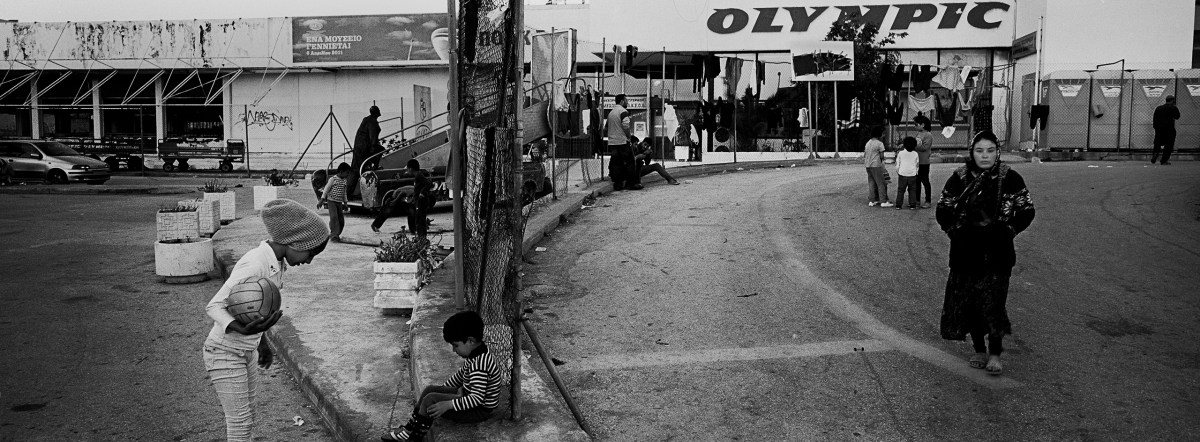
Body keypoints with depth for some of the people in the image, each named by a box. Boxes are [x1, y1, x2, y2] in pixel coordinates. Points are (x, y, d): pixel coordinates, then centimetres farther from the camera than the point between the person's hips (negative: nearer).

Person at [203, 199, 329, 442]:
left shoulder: (278, 263, 0)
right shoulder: (255, 265, -27)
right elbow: (214, 306, -25)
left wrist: (262, 344, 18)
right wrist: (242, 330, -41)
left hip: (246, 352, 9)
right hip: (225, 352, -9)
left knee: (245, 419, 16)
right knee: (240, 422, -5)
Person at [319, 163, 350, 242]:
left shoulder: (344, 181, 10)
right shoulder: (333, 179, -9)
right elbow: (326, 190, -8)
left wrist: (345, 203, 19)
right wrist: (321, 201, -12)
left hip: (339, 203, 7)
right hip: (331, 201, -6)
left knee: (341, 220, 2)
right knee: (334, 217, -20)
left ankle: (336, 235, 14)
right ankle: (334, 235, -18)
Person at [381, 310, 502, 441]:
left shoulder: (479, 365, -30)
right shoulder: (477, 354, 1)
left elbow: (477, 398, -32)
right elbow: (462, 373, 18)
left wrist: (448, 404, -32)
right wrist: (443, 388, 15)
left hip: (479, 410, -10)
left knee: (431, 400, -18)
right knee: (429, 389, 10)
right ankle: (412, 425, 13)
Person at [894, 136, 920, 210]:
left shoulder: (900, 153, -2)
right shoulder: (915, 154, 2)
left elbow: (897, 165, 0)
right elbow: (917, 164, 10)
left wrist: (897, 172, 13)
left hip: (902, 174, -1)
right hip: (912, 175, 1)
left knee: (900, 190, 6)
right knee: (912, 191, 7)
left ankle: (898, 205, 4)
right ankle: (912, 205, 5)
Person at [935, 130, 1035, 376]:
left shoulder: (1010, 179, -2)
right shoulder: (959, 179, 1)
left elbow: (1026, 211, 2)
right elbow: (943, 212, 6)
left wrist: (1007, 231, -6)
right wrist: (957, 231, -4)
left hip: (997, 252, -2)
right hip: (965, 252, 2)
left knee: (993, 299, -9)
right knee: (968, 301, 6)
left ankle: (995, 354, 2)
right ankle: (979, 350, 21)